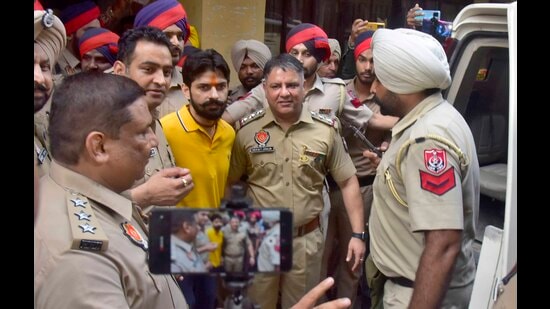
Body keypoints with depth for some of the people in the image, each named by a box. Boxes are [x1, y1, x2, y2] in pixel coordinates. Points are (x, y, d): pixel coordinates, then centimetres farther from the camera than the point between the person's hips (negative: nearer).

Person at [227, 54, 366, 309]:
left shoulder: (326, 130, -6)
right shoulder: (247, 130, -6)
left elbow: (348, 182, 0)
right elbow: (231, 182, 2)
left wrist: (358, 234, -4)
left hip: (306, 239, 1)